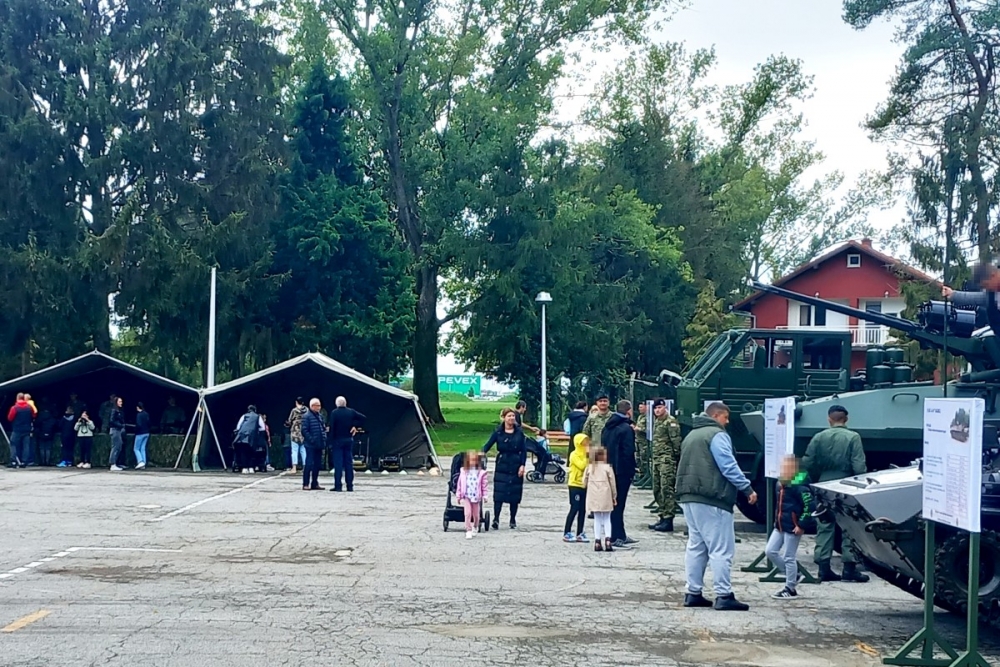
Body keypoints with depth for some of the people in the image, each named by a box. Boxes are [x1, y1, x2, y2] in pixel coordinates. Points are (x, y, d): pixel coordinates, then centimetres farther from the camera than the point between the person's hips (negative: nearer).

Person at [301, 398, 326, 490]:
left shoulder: (320, 416, 14)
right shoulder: (307, 417, -9)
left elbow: (324, 428, 20)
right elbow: (304, 430, -15)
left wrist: (324, 439, 6)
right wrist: (311, 440, -19)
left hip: (319, 445, 8)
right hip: (310, 445, -8)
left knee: (317, 464, 10)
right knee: (308, 464, -6)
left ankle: (315, 484, 18)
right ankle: (305, 484, -3)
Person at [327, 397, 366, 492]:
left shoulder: (334, 413, -8)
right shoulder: (351, 412, 3)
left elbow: (332, 428, -10)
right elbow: (363, 418, 0)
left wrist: (331, 442, -6)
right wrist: (355, 426, 2)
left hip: (337, 440, -3)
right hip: (349, 440, 4)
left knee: (338, 464, -3)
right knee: (349, 463, 8)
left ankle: (338, 486, -7)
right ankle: (350, 486, 7)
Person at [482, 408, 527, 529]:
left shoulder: (519, 433, 3)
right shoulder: (498, 432, 0)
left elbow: (524, 450, 5)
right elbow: (488, 445, -4)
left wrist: (522, 465, -4)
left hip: (516, 466, 1)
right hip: (502, 466, -1)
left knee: (515, 494, 5)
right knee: (498, 493, -8)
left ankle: (513, 520, 16)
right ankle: (496, 519, -8)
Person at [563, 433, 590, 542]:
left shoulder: (586, 455, 13)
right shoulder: (574, 455, -10)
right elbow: (582, 466, -23)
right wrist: (587, 456, -19)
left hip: (585, 485, 8)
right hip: (575, 485, -8)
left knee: (582, 510, 8)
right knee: (574, 509, -8)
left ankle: (579, 534, 13)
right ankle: (566, 533, -3)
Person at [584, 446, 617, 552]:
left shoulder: (589, 468, 4)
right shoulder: (607, 468, -5)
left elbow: (584, 482, 4)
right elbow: (612, 483, -2)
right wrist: (614, 496, 7)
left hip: (593, 498, 2)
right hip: (605, 497, -2)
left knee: (597, 519, 11)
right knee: (607, 519, 8)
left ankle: (597, 541, 5)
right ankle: (608, 540, -7)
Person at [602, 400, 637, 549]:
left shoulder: (607, 427, 11)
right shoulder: (626, 429, -15)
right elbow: (629, 453, -19)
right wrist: (631, 472, -12)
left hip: (608, 469, 8)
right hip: (622, 472, -8)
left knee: (613, 503, 13)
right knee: (618, 503, -4)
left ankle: (620, 535, 22)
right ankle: (616, 538, -1)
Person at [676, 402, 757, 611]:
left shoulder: (691, 435, 21)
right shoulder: (717, 435, -9)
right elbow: (729, 467, -17)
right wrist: (747, 488, -15)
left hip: (689, 497, 9)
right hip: (711, 500, -9)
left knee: (696, 546, 13)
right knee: (721, 549, -7)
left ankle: (693, 593, 13)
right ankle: (724, 596, -10)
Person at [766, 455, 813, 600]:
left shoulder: (799, 486, -18)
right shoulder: (779, 484, 8)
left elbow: (809, 506, -21)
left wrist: (801, 525, -21)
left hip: (793, 527, -9)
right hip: (780, 526, 9)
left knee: (789, 558, -1)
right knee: (770, 551, 8)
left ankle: (790, 589, 11)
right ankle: (792, 574, 23)